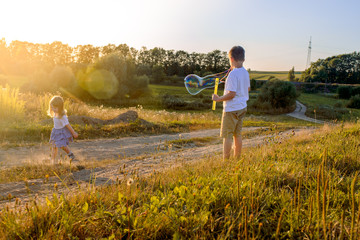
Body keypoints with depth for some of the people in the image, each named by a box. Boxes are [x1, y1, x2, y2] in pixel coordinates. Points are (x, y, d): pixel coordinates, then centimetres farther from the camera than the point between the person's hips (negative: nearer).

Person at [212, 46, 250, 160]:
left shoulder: (233, 74, -20)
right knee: (237, 134, 15)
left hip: (231, 109, -9)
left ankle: (226, 160, 3)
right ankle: (237, 158, 23)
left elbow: (231, 94, -24)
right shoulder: (245, 72, 6)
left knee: (227, 135, -1)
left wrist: (218, 99, -11)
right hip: (242, 107, 9)